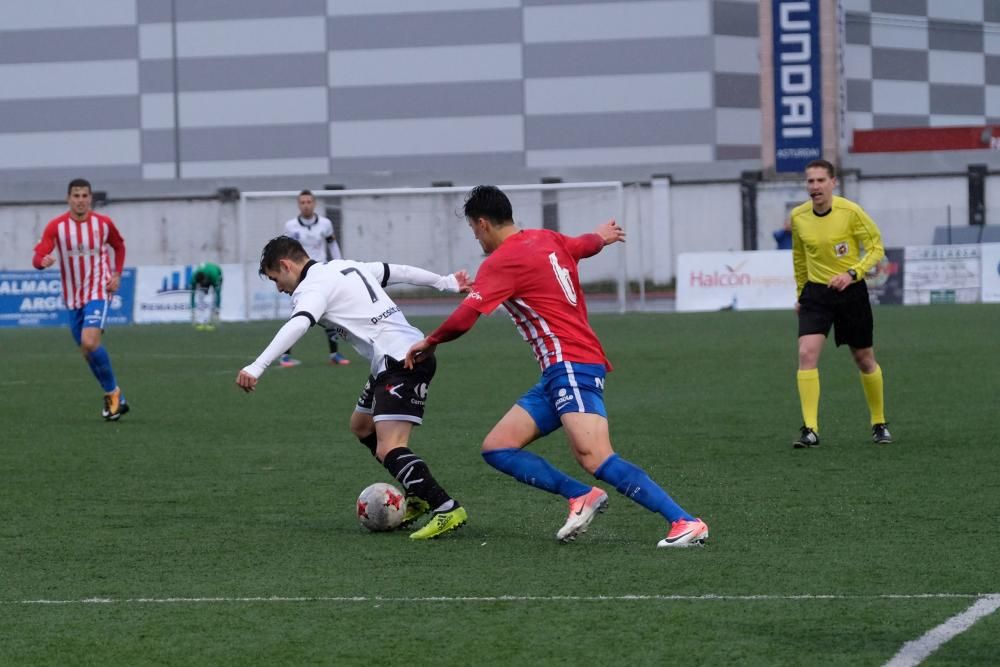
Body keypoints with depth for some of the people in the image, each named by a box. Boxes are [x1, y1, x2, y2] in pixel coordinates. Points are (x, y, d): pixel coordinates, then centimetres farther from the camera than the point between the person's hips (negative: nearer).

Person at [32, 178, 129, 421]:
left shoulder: (104, 224, -5)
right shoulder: (56, 226, -7)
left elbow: (119, 246, 16)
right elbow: (38, 257, -15)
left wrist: (117, 275, 2)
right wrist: (43, 260, -40)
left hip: (98, 292, -3)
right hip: (72, 298, 3)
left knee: (89, 343, -23)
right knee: (87, 350, 9)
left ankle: (112, 392, -5)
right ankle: (115, 399, 26)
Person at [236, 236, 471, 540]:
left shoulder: (313, 287, -9)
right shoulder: (347, 267, 18)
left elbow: (296, 326, -27)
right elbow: (398, 271, 26)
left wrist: (256, 368, -36)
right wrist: (446, 282, 38)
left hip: (402, 363, -10)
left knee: (388, 449, -19)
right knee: (361, 426, 26)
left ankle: (447, 509, -28)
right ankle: (418, 497, 26)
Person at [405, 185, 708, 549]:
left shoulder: (501, 262, -9)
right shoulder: (547, 239, 16)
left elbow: (464, 318, -15)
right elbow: (586, 244, 36)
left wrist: (429, 343, 4)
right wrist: (602, 235, 60)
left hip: (571, 366, -10)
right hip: (563, 372, 10)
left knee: (595, 458, -23)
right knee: (496, 447, 4)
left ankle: (686, 522, -24)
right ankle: (582, 497, -7)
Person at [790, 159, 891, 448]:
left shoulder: (850, 212, -14)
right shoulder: (798, 217, -2)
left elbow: (876, 247, -8)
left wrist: (852, 273, -22)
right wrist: (801, 292, 20)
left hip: (851, 291, -2)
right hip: (816, 292, 2)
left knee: (864, 359, 10)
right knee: (807, 353, -18)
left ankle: (879, 424, 31)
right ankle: (810, 430, -18)